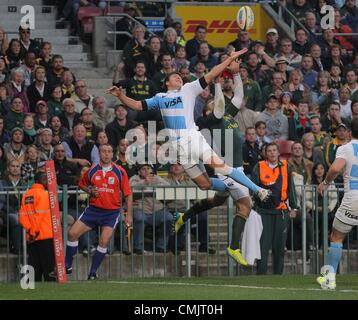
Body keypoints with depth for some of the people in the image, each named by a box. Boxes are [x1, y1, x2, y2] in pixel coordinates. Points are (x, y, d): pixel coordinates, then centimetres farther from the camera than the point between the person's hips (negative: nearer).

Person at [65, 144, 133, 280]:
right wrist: (90, 191, -4)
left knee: (104, 242, -12)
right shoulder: (92, 170, 0)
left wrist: (129, 214, -4)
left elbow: (127, 194, 1)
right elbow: (82, 184, 18)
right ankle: (68, 266, 9)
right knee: (72, 233, -6)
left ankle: (93, 272, 1)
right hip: (93, 209, 2)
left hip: (111, 212, -2)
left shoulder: (120, 172, -4)